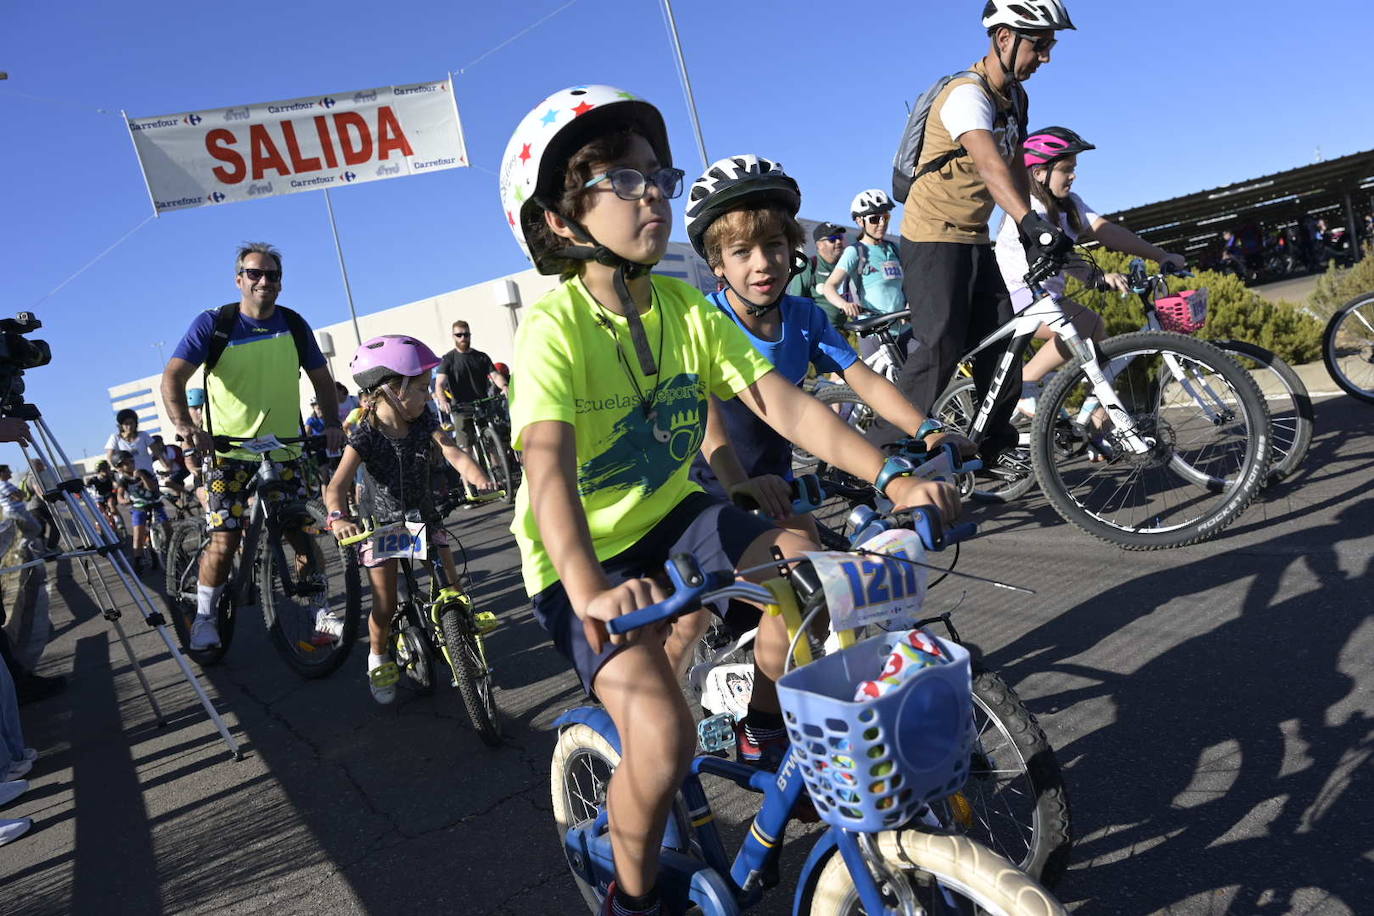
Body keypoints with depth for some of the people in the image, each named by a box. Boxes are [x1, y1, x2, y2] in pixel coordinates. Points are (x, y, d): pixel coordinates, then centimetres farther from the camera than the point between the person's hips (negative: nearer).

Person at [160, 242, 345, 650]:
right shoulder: (213, 323, -8)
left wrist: (332, 422, -6)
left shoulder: (294, 325, 2)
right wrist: (184, 425, -32)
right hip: (229, 452, -3)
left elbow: (321, 378, 11)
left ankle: (319, 611, 16)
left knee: (304, 533, 0)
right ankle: (204, 617, 14)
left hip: (284, 451, 3)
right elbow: (173, 376, -14)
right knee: (224, 541, -8)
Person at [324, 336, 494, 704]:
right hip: (381, 522, -3)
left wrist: (478, 478, -47)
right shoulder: (365, 435, -22)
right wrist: (339, 517, -51)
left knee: (451, 586, -1)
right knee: (385, 606, 0)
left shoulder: (424, 422, -11)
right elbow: (336, 486, -30)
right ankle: (379, 660, 27)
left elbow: (453, 453, -26)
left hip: (424, 516, 3)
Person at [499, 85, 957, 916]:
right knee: (664, 738, -22)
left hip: (671, 513, 6)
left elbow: (785, 404, -12)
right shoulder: (556, 325, -21)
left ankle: (765, 735, 12)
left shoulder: (687, 309, -4)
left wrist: (891, 477, -24)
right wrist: (588, 589, -51)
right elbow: (548, 466, -34)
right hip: (585, 555, -5)